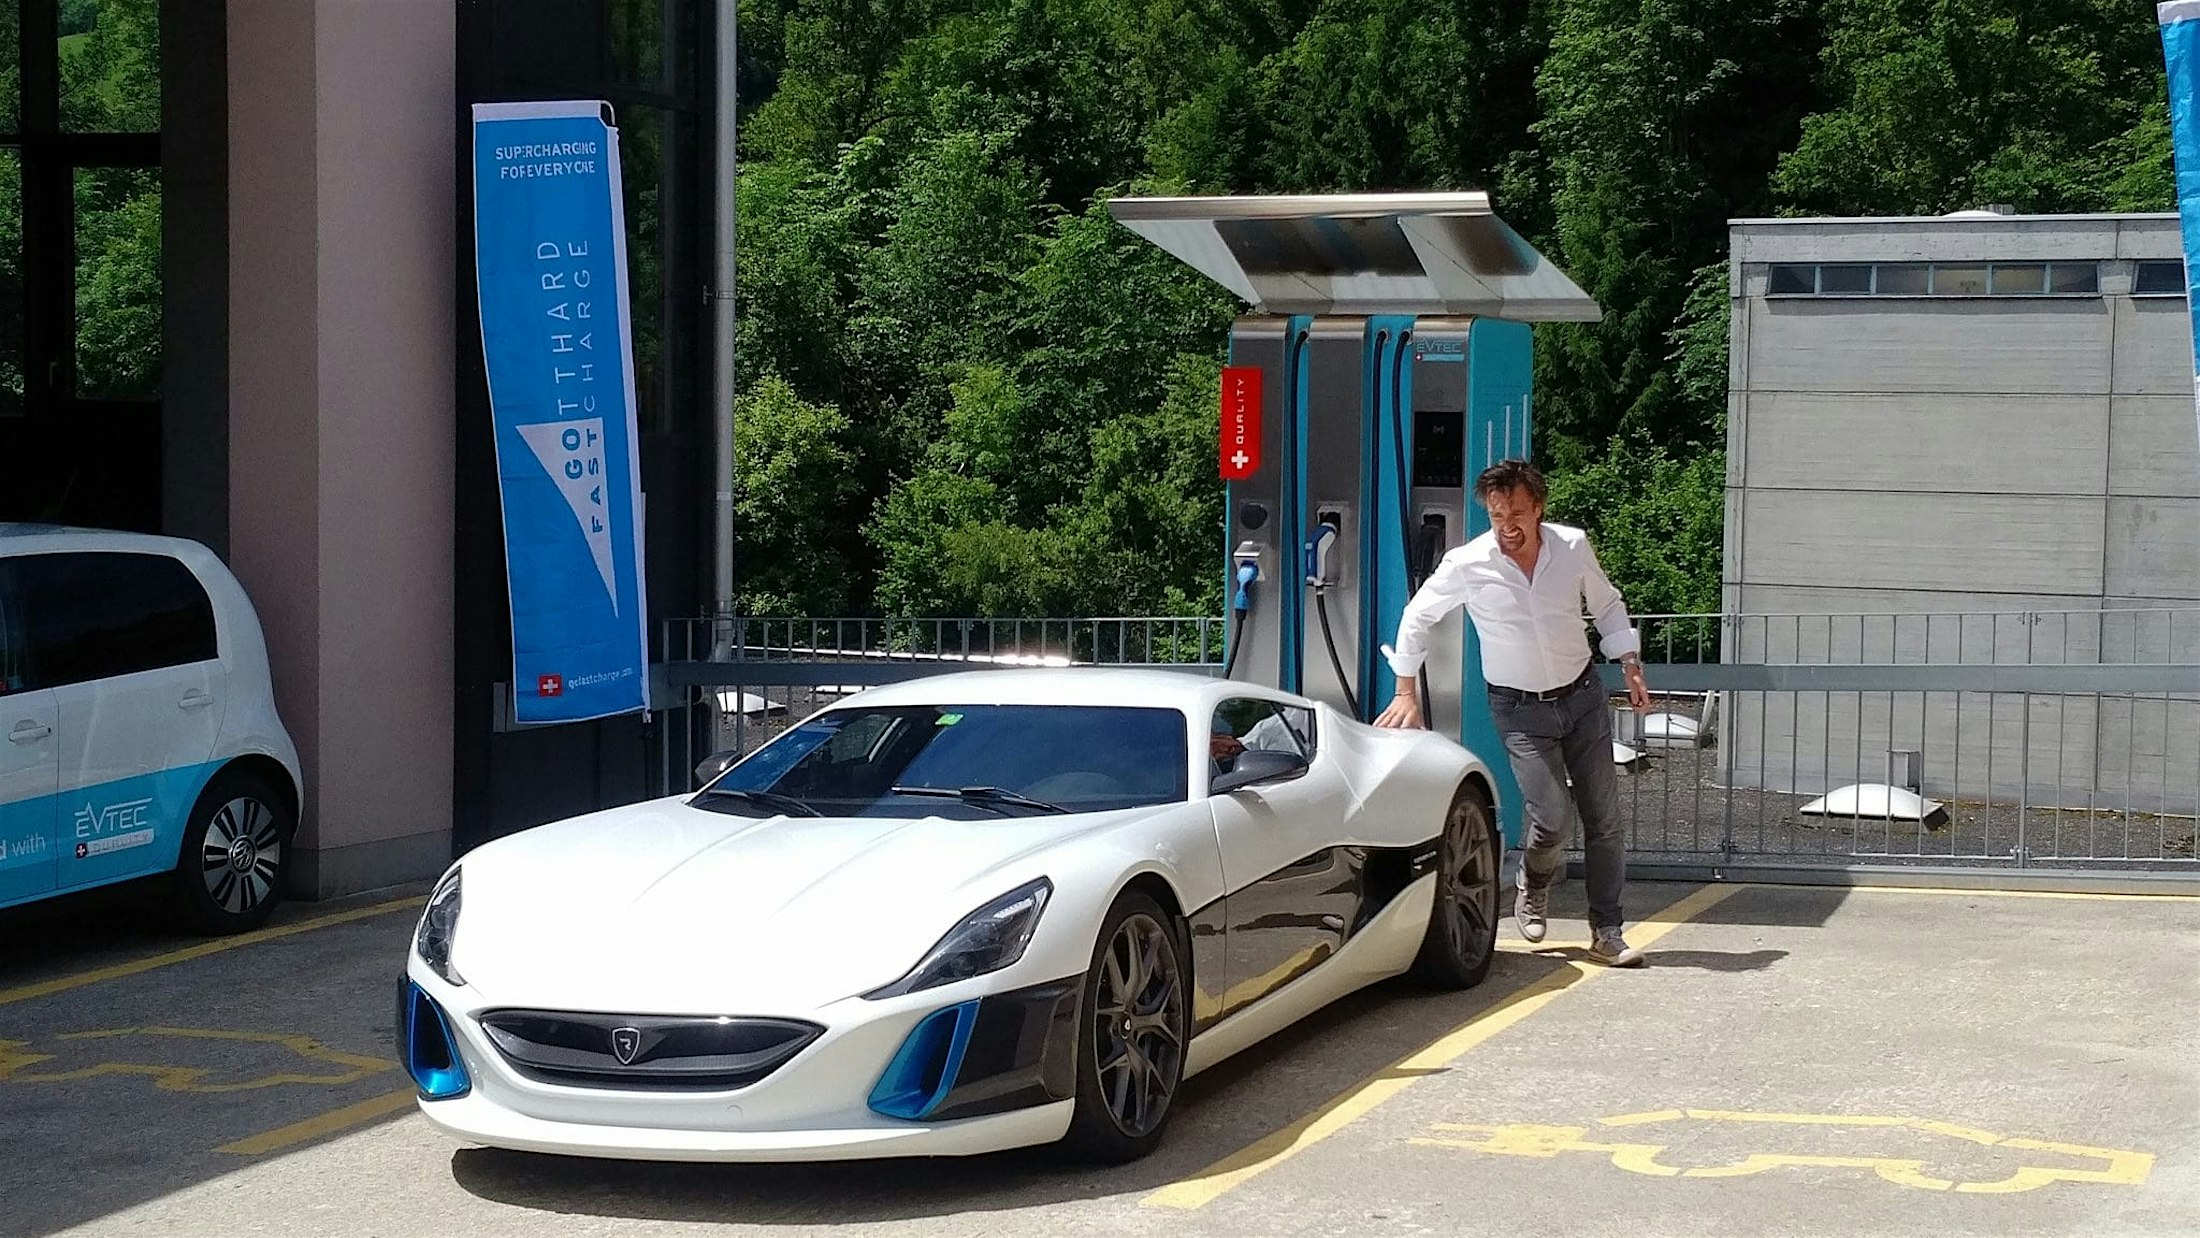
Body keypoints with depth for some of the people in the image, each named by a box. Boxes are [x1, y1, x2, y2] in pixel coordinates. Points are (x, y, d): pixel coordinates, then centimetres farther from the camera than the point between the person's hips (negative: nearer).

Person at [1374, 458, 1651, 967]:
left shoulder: (1573, 546, -8)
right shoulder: (1468, 565, -14)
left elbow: (1608, 606, 11)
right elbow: (1416, 618, 1)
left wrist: (1630, 666, 5)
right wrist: (1406, 693, 1)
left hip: (1582, 695, 3)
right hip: (1520, 710, -3)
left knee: (1603, 819, 2)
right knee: (1553, 816, -14)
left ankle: (1607, 933, 12)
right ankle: (1533, 888, 19)